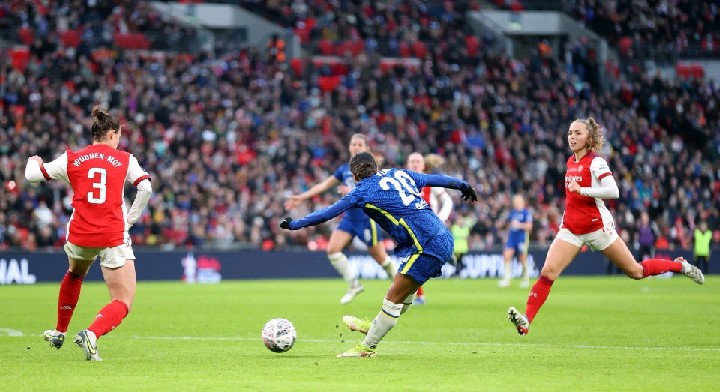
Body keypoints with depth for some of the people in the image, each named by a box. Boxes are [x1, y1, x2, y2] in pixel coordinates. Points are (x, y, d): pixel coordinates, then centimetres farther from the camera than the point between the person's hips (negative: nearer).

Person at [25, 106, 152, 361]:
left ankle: (60, 332, 46)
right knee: (123, 303, 1)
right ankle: (92, 334, -27)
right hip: (114, 237, -3)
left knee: (74, 275, 37)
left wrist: (34, 161, 32)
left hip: (80, 235, 3)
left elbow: (32, 175, 9)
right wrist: (130, 219, 4)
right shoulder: (125, 160, 3)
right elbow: (145, 188, -8)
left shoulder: (72, 159, 5)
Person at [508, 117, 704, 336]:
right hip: (571, 230, 6)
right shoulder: (571, 162, 10)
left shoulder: (596, 162, -12)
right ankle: (526, 321, -23)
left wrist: (581, 190, -31)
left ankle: (682, 266, 27)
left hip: (597, 226, -6)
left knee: (636, 271, 4)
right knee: (548, 272, -15)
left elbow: (613, 192, -26)